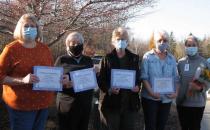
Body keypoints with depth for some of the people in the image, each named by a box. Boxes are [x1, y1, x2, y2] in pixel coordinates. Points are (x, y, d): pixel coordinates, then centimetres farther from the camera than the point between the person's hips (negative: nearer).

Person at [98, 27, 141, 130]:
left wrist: (137, 86, -7)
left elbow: (138, 77, 14)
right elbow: (101, 80, 0)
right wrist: (109, 89, -19)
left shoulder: (134, 58, 11)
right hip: (110, 103, -2)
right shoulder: (107, 58, 3)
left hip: (130, 103, 3)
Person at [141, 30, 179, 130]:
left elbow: (176, 78, 8)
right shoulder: (148, 56, -3)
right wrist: (151, 92, -21)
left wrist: (176, 92, -8)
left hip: (166, 99, 4)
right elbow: (144, 77, -9)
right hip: (150, 97, -3)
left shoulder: (172, 59, 9)